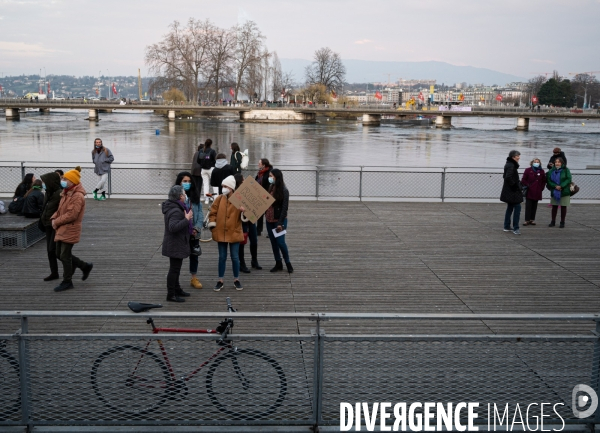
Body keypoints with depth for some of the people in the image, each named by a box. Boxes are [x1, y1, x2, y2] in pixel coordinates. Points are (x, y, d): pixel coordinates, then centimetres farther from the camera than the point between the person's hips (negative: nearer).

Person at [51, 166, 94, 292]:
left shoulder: (78, 196, -19)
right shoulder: (66, 193, 12)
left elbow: (71, 215, -24)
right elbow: (60, 209, 19)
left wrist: (56, 221, -16)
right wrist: (54, 218, 0)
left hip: (70, 230, -10)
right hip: (61, 229, 10)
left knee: (65, 256, -2)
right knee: (59, 254, 15)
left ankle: (67, 282, 13)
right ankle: (85, 266, 27)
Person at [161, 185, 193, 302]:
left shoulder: (172, 207, 9)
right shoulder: (176, 211, -25)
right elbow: (173, 227, -37)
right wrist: (187, 219, -32)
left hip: (176, 244, 11)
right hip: (175, 245, -11)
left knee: (176, 268, 22)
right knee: (174, 269, -4)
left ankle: (177, 289, 35)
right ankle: (171, 295, 2)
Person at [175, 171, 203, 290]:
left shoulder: (195, 196, 5)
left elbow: (200, 212, 2)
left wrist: (197, 228, -8)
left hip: (193, 231, 5)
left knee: (194, 255, 15)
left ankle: (194, 278, 29)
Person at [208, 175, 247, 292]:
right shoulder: (219, 199, 1)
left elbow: (245, 216, -6)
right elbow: (213, 212, 8)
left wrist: (244, 211, -28)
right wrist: (212, 224, -2)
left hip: (234, 233, -2)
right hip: (221, 233, 2)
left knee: (235, 257, 7)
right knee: (222, 257, 10)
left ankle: (236, 280, 22)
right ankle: (220, 281, 18)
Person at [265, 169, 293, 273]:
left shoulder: (284, 191, -12)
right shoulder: (271, 188, 7)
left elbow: (284, 208, -15)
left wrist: (280, 223, -18)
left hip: (279, 220, -7)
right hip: (269, 220, 7)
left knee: (280, 242, -6)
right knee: (273, 242, 10)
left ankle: (288, 263, 10)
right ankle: (278, 263, 20)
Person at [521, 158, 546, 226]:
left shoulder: (541, 171, 8)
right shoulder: (528, 170, 0)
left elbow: (544, 181, 14)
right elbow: (523, 180, 1)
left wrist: (541, 188, 4)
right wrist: (527, 186, -8)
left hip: (537, 192, 3)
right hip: (529, 192, -3)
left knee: (534, 206, 7)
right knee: (528, 206, -4)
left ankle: (532, 219, 13)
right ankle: (527, 220, -3)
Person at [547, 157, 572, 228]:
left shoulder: (566, 170, -3)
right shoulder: (551, 171, 5)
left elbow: (568, 179, -10)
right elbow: (549, 180, 0)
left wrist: (561, 186, -20)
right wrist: (555, 186, -16)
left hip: (564, 192, -2)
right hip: (554, 192, 2)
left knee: (563, 207, 2)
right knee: (554, 207, 7)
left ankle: (562, 222, 10)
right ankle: (553, 221, 17)